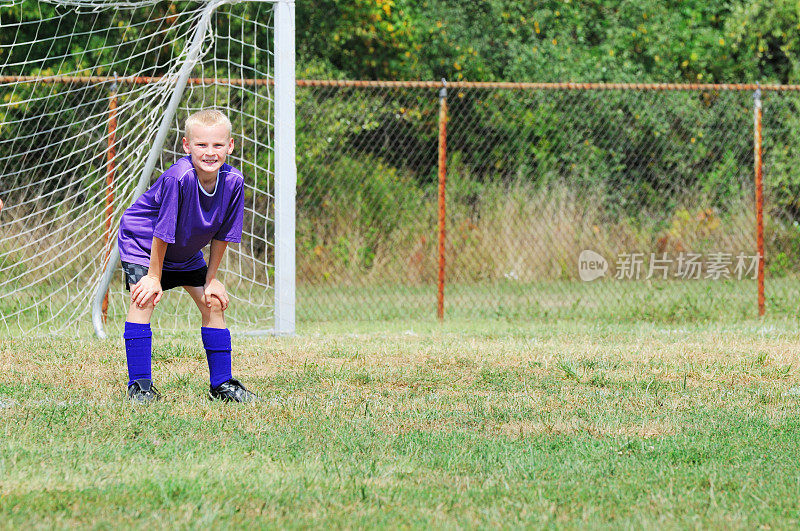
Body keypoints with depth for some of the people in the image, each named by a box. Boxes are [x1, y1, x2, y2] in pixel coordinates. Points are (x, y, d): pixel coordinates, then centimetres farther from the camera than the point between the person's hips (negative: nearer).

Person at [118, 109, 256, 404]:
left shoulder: (233, 182, -22)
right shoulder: (179, 178, -37)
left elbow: (221, 235, -9)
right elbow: (163, 231, -27)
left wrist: (211, 279, -3)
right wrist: (155, 277, -19)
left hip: (186, 252, 6)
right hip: (142, 241, -6)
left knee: (213, 303, 2)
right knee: (144, 300, -21)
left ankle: (221, 384, 13)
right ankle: (140, 385, -17)